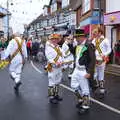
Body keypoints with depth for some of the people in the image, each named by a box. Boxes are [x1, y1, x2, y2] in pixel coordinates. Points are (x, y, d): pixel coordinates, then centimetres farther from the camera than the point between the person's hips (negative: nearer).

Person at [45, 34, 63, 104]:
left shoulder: (58, 47, 11)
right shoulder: (48, 48, -13)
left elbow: (61, 55, 6)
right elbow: (49, 58, -19)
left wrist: (61, 62, -12)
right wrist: (55, 63, -28)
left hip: (59, 67, 8)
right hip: (52, 68, -8)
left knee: (57, 82, 17)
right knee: (52, 83, -2)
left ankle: (56, 94, 31)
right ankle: (51, 97, 8)